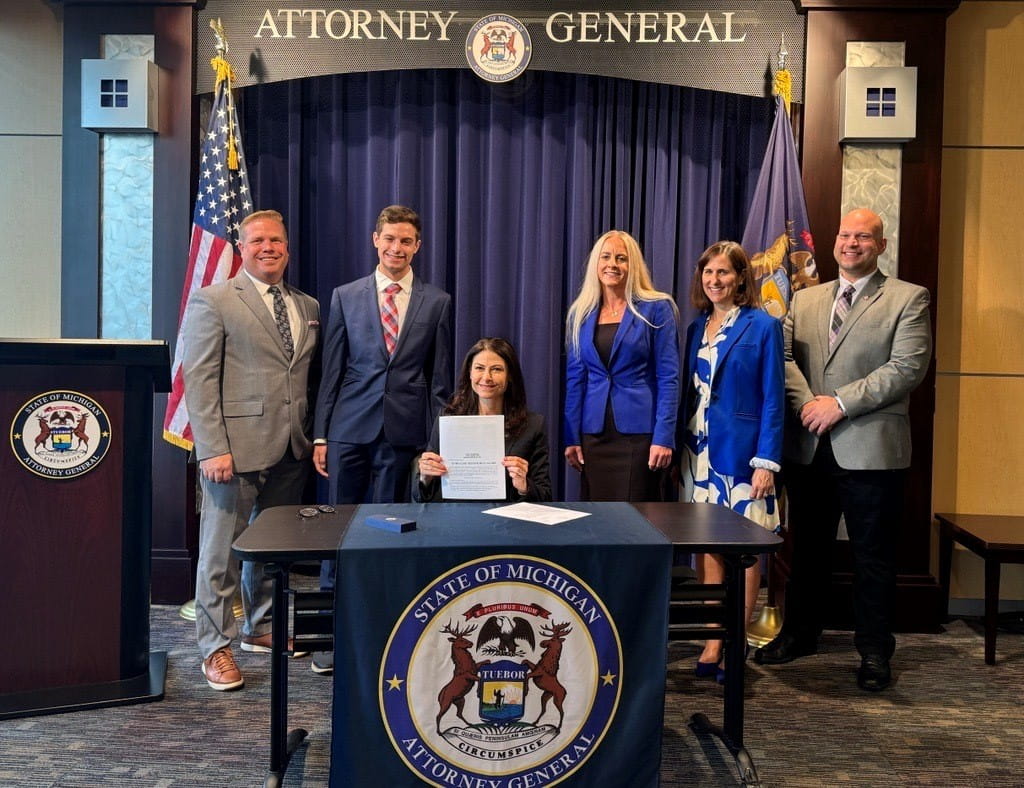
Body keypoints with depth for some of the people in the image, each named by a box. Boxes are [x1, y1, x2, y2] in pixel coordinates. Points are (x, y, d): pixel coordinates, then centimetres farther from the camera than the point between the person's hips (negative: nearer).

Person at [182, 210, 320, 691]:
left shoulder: (308, 307, 14)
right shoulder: (213, 302, -3)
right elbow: (198, 380, -9)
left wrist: (315, 436, 8)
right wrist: (212, 449, -15)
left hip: (291, 450, 6)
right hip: (237, 447, -5)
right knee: (222, 550, 2)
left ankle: (260, 628, 31)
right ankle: (215, 647, 14)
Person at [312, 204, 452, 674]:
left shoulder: (437, 303, 7)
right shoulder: (345, 297, 7)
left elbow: (441, 380, 7)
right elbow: (331, 372, 6)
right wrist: (320, 435, 2)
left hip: (404, 432, 0)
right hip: (350, 429, 0)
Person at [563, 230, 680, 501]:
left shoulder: (656, 309, -2)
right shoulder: (581, 313, 9)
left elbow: (668, 377, -5)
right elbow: (575, 378, 9)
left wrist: (663, 437, -12)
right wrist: (572, 438, 4)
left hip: (639, 432, -3)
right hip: (593, 434, 4)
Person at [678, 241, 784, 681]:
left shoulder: (762, 326, -4)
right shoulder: (697, 328, 12)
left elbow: (773, 399, -7)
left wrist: (766, 461, -13)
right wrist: (678, 447, 7)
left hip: (741, 451, -5)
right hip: (700, 451, 5)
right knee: (708, 547, 6)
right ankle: (712, 645, 12)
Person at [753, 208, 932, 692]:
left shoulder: (908, 299, -1)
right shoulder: (805, 300, 14)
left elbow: (908, 367, -12)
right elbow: (784, 356, 5)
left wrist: (840, 403, -16)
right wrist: (807, 402, -13)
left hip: (871, 448, -4)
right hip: (809, 447, 4)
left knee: (873, 557, 6)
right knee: (808, 549, 15)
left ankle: (874, 651, 19)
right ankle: (799, 633, 30)